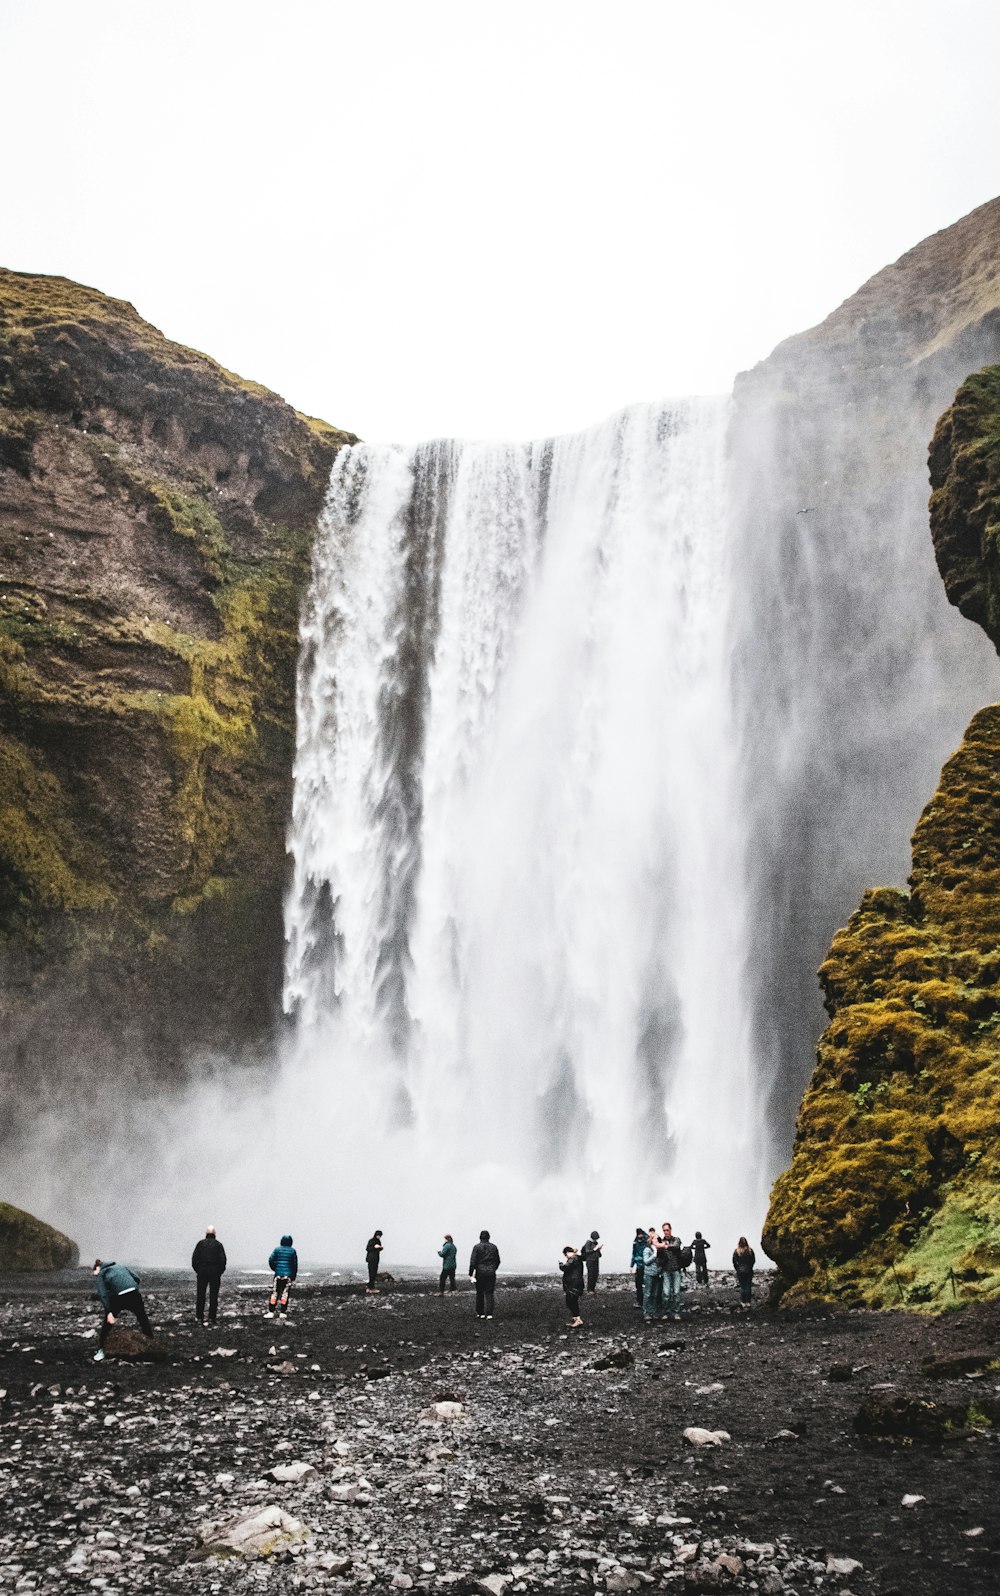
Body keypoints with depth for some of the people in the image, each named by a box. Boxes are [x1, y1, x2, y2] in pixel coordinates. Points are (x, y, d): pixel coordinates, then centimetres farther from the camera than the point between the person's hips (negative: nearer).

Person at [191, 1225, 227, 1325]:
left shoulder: (201, 1243, 4)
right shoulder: (218, 1244, 1)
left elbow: (194, 1258, 1)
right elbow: (223, 1260, -4)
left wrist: (198, 1270, 9)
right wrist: (220, 1272, 6)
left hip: (202, 1272, 1)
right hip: (215, 1273, -1)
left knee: (200, 1296, 6)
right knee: (213, 1296, 2)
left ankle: (199, 1318, 4)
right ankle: (212, 1318, -1)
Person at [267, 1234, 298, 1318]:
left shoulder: (277, 1249, 4)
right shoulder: (292, 1251, 3)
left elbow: (271, 1260, -2)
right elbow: (295, 1264, 3)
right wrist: (294, 1275, 13)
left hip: (278, 1274, 1)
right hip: (288, 1275, -1)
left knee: (275, 1292, 6)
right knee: (285, 1293, 4)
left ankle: (270, 1311, 0)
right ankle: (282, 1312, 1)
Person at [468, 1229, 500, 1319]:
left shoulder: (477, 1247, -6)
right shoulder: (493, 1247, 4)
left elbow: (473, 1261, -12)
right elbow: (498, 1261, 12)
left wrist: (470, 1274, -8)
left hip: (480, 1272, -2)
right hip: (491, 1273, 2)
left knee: (479, 1293, 11)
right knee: (489, 1293, 3)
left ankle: (480, 1313, 16)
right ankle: (489, 1313, -7)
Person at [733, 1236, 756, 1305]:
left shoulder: (736, 1251, -12)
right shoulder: (750, 1250, -8)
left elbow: (734, 1262, -7)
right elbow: (753, 1260, 1)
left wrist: (738, 1269, 8)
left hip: (740, 1272, -1)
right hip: (749, 1271, 1)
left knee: (742, 1287, 7)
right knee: (748, 1286, 10)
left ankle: (743, 1303, 9)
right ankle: (748, 1302, 13)